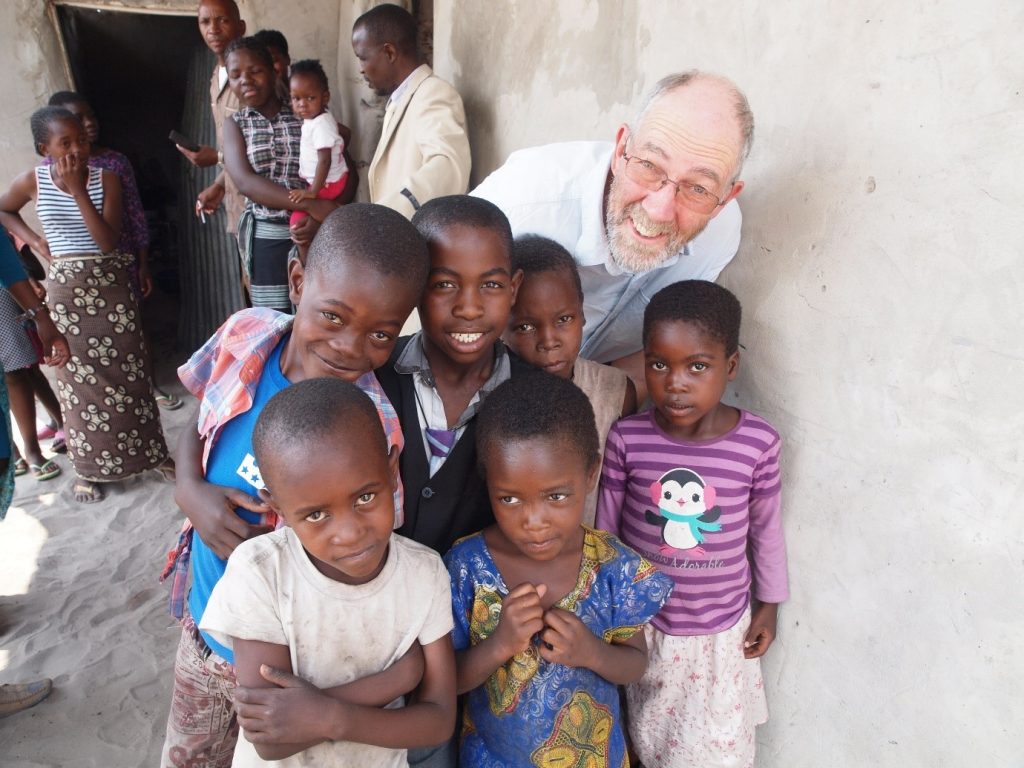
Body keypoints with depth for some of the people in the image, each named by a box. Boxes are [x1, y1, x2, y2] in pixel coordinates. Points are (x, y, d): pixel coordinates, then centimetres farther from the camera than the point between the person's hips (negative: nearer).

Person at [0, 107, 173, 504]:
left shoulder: (106, 179, -5)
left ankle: (152, 452, 18)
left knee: (128, 372, 5)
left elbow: (109, 241, -15)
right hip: (66, 290, 1)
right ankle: (89, 468, 17)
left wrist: (78, 190, -19)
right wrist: (35, 241, 2)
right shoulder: (34, 181, -3)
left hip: (111, 285, 0)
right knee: (79, 378, 6)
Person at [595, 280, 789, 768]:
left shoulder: (759, 443, -17)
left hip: (722, 629, 0)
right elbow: (605, 529, -5)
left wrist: (768, 605, 8)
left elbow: (766, 527, -2)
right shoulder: (627, 438, -18)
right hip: (642, 623, 0)